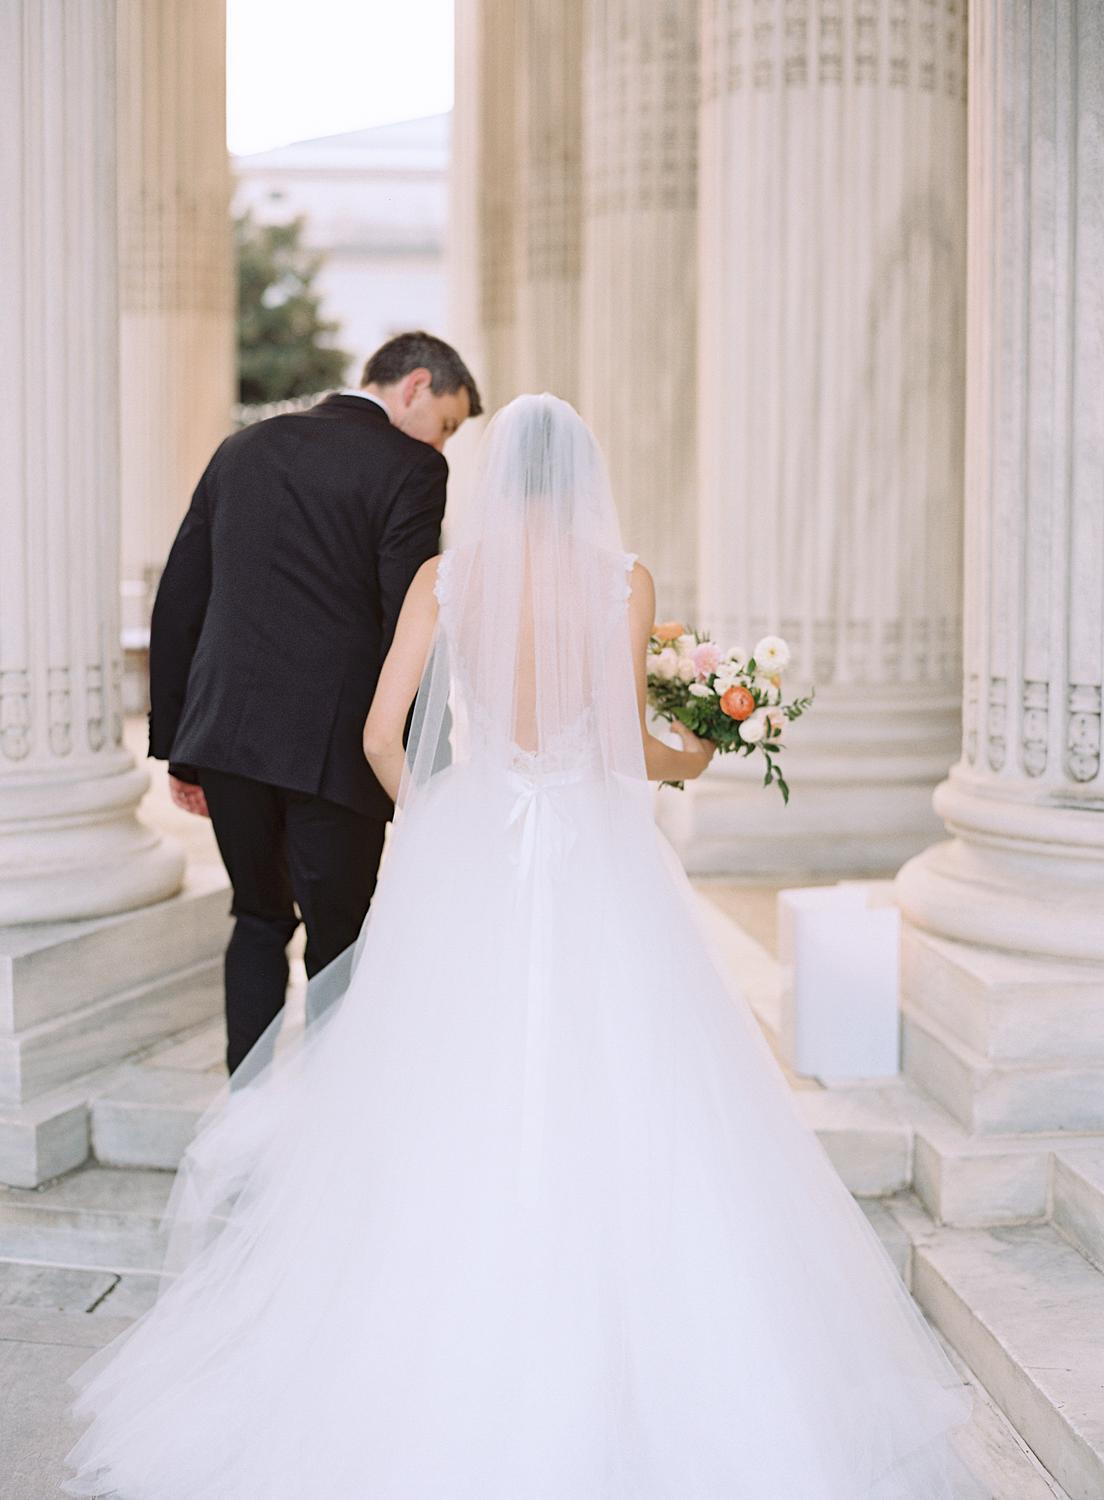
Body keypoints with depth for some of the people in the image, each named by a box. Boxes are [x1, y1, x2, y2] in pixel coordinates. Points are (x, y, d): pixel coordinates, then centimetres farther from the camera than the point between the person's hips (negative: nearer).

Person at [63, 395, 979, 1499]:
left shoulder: (445, 575, 2)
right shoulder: (624, 580, -1)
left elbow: (381, 734, 0)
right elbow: (628, 744, -2)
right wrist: (690, 760, 20)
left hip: (465, 849, 1)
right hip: (592, 853, -1)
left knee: (446, 1114, 8)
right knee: (606, 1110, 5)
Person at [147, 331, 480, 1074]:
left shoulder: (243, 448, 14)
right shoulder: (408, 468, -5)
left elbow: (177, 604, 13)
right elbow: (408, 626, -12)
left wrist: (178, 745, 17)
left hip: (224, 733, 5)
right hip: (331, 744, -5)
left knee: (259, 920, 21)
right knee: (336, 938, 9)